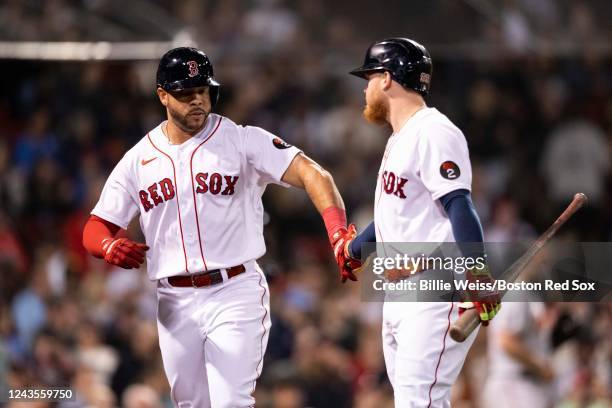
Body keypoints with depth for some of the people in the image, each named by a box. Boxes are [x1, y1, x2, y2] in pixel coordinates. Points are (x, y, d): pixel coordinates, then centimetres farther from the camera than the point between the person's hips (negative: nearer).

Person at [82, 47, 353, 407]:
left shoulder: (242, 140, -4)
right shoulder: (138, 160, 7)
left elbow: (310, 173, -16)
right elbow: (95, 229, 8)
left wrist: (338, 230, -35)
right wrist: (110, 246, -18)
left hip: (235, 295, -4)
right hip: (175, 302, 4)